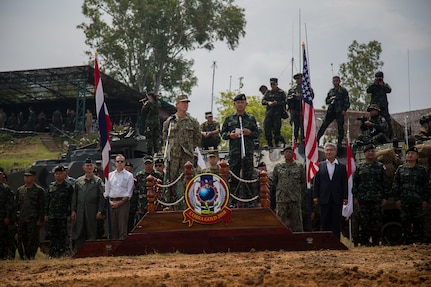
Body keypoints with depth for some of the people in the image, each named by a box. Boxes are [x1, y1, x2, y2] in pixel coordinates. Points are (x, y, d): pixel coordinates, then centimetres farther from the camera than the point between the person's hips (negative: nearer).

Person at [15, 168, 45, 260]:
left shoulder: (39, 190, 2)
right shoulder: (20, 190, 16)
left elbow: (42, 207, -2)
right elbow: (17, 205, 19)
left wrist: (40, 220, -9)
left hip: (33, 220, -4)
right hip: (21, 220, 4)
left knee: (32, 239, -6)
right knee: (21, 239, 3)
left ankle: (31, 256, -1)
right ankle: (22, 256, 11)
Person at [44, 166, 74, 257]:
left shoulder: (68, 187, 1)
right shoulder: (51, 186, 12)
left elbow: (70, 202, -1)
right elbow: (47, 201, 14)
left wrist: (69, 214, -8)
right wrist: (46, 214, 8)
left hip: (63, 215, -4)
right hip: (52, 215, 4)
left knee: (63, 235, -3)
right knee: (52, 235, 4)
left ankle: (63, 252, 1)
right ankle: (53, 253, 9)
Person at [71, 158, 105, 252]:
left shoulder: (98, 181, 3)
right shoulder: (78, 181, 12)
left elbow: (102, 197, -1)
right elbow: (74, 197, 13)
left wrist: (100, 211, -8)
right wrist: (73, 210, 6)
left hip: (92, 212, -3)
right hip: (80, 211, 3)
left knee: (92, 233, 0)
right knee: (79, 233, 4)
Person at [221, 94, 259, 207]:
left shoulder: (251, 118, 11)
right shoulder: (229, 119, 11)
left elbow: (257, 133, 12)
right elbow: (222, 133, 12)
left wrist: (250, 133, -8)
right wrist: (229, 135, -9)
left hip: (248, 152, 0)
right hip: (234, 151, 0)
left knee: (247, 176, 1)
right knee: (234, 176, 1)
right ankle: (233, 201, 5)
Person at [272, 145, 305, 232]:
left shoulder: (299, 166, 7)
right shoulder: (278, 166, 8)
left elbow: (303, 181, 14)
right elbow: (274, 181, 19)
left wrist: (298, 192, 12)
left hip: (295, 199, 0)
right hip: (281, 199, 0)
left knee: (296, 221, 0)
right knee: (281, 221, -2)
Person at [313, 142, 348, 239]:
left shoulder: (342, 166, 5)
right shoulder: (320, 165, 7)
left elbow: (345, 183, 4)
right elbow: (316, 182, 6)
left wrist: (345, 197, -3)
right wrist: (315, 196, -1)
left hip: (337, 199, 0)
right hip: (324, 199, 0)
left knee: (336, 223, 2)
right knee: (324, 222, 3)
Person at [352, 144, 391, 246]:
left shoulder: (380, 167, 9)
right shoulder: (359, 168, 10)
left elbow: (386, 183, 7)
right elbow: (355, 183, 10)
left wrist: (385, 197, 0)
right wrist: (355, 197, 2)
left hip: (377, 200, 0)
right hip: (363, 200, 0)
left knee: (377, 222, 1)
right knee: (364, 222, 0)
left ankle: (375, 242, 8)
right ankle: (364, 242, 6)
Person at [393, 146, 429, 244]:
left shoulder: (421, 170, 9)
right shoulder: (400, 169, 8)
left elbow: (426, 186, 9)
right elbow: (395, 186, 7)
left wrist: (425, 200, 1)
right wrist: (397, 199, -1)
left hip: (418, 202, 0)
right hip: (404, 202, 0)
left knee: (418, 223, 0)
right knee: (405, 222, 1)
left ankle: (418, 242, 7)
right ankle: (407, 242, 8)